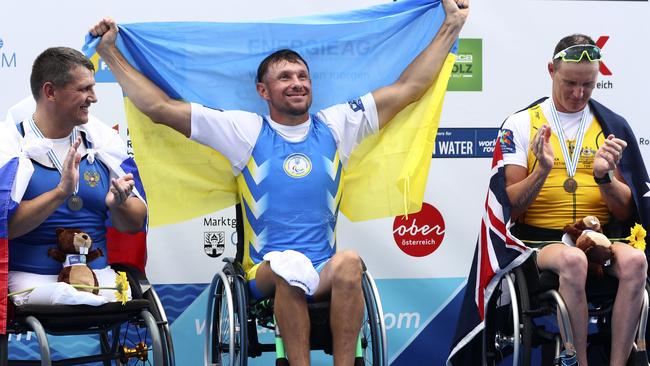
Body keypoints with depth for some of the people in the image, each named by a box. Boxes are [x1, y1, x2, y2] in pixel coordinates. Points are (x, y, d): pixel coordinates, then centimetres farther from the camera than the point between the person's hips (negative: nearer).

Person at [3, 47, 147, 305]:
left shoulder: (105, 140, 11)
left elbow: (135, 224, 13)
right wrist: (61, 192, -21)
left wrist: (119, 204, -9)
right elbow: (6, 227, -13)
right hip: (32, 279, -4)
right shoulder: (10, 143, -2)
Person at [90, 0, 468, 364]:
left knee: (349, 262, -33)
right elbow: (159, 106, 4)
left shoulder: (336, 126, 11)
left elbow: (408, 87, 14)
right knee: (288, 265, -36)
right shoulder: (246, 131, 5)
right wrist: (111, 53, 4)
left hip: (325, 272, 2)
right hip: (266, 272, -2)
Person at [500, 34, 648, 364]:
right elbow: (510, 208, 0)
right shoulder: (521, 124, 5)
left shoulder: (612, 126, 11)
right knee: (573, 260, -37)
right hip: (539, 238, -2)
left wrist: (605, 176, -13)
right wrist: (542, 171, -18)